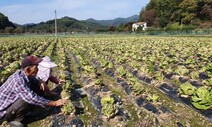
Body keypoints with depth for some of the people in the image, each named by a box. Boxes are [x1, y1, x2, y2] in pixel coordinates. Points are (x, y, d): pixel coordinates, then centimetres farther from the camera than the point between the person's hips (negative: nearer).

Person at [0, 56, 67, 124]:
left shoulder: (23, 73, -7)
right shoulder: (19, 81, -32)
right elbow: (34, 99, -33)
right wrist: (55, 103, -25)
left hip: (9, 104, 9)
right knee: (28, 100, -27)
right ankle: (15, 121, -4)